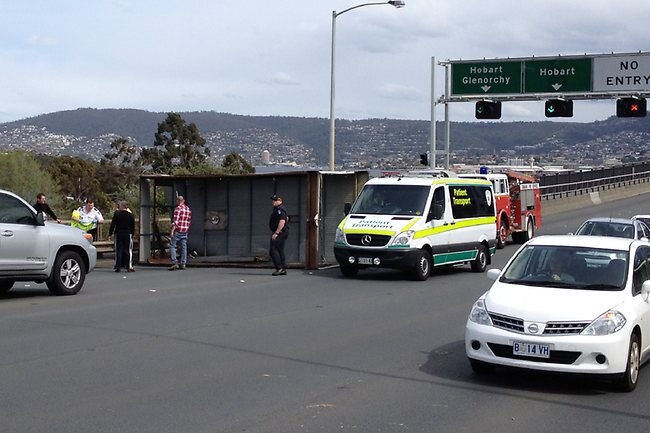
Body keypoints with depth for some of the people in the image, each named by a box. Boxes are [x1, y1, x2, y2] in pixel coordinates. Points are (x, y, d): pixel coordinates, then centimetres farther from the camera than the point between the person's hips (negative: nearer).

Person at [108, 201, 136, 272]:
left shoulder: (117, 214, -2)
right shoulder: (130, 215, 6)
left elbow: (113, 225, -3)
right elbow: (133, 227, 11)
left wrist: (110, 234, 0)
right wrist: (132, 234, 19)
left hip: (118, 234, -1)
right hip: (128, 234, 1)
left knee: (118, 250, 3)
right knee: (128, 250, 1)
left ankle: (118, 267, 1)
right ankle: (129, 266, -6)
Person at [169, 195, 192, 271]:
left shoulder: (178, 209, -11)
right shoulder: (188, 209, 11)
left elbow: (175, 221, -18)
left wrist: (172, 231, -19)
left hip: (178, 230, -7)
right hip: (185, 231, 7)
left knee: (172, 245, -2)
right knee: (184, 247, 8)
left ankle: (174, 263, -11)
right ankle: (183, 264, 8)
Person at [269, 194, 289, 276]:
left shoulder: (280, 209, -16)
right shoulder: (277, 208, 18)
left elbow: (282, 221, -26)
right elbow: (286, 218, 31)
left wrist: (276, 233, -27)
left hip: (280, 232, -11)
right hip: (281, 233, 11)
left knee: (273, 250, -12)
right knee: (280, 250, 12)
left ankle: (279, 268, -13)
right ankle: (283, 269, 13)